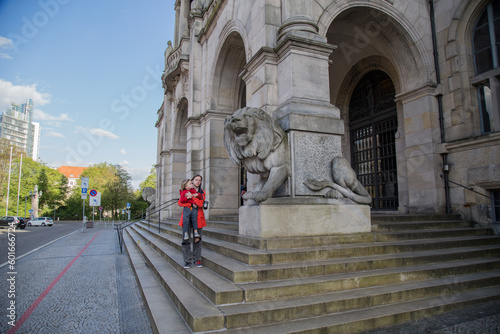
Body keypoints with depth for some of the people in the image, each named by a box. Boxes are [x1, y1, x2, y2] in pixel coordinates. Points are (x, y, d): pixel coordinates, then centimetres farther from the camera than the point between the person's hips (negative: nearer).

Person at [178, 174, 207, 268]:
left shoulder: (202, 193, 10)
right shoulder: (186, 191, 8)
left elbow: (201, 204, -7)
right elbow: (180, 202, -3)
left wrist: (192, 197, -18)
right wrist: (191, 204, -16)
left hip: (198, 217, 1)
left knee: (197, 239, 3)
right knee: (186, 239, -2)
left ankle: (197, 260, 13)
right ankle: (187, 261, 6)